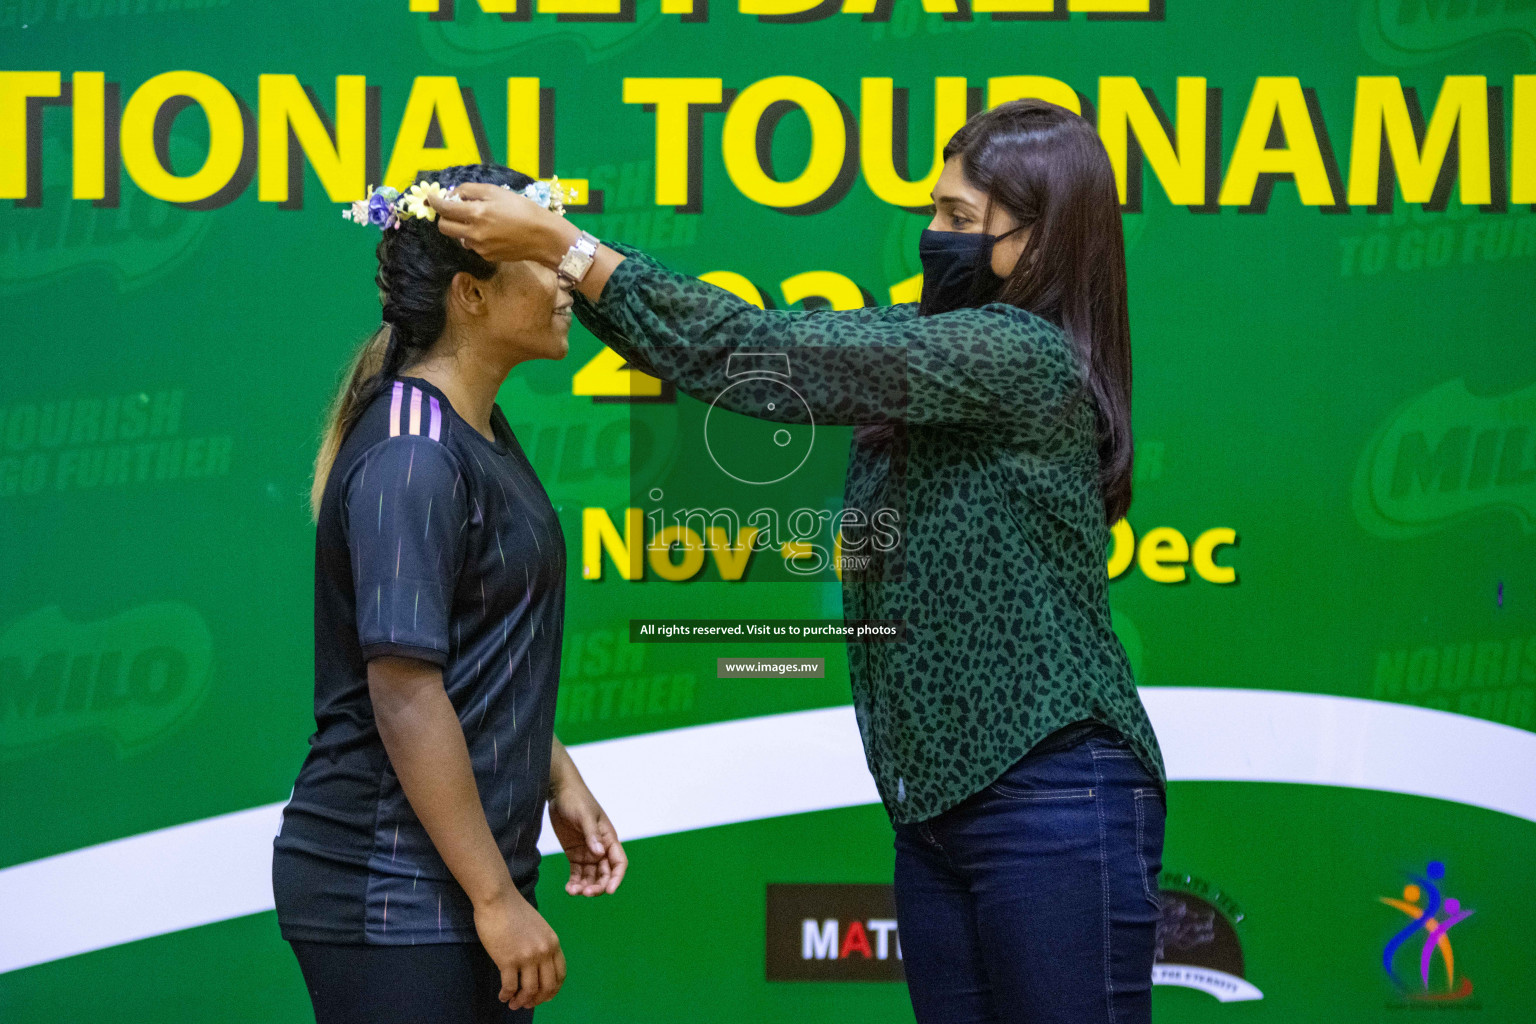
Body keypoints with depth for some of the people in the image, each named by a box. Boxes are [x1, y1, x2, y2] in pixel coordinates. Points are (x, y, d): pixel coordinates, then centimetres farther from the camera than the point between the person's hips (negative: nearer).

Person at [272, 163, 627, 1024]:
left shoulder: (482, 433, 12)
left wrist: (561, 782, 18)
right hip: (393, 898, -9)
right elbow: (405, 695, -22)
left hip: (461, 874, 9)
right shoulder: (412, 459, -18)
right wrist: (496, 898, -20)